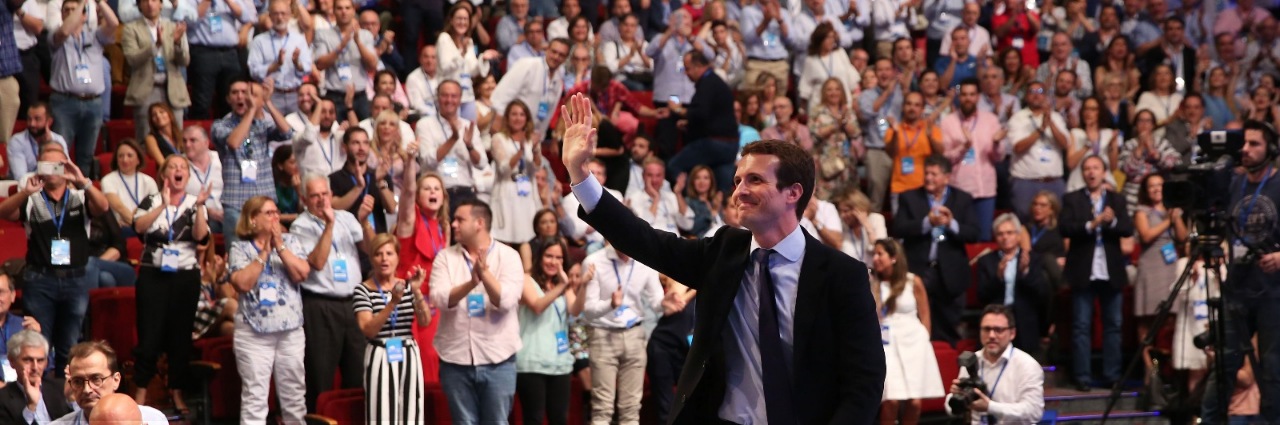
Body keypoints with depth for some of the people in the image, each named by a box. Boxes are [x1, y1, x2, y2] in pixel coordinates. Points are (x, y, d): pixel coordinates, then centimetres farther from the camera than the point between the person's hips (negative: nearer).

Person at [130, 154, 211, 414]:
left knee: (181, 335, 5)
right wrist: (164, 205, -23)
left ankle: (177, 393, 15)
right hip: (153, 274, -1)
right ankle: (141, 392, 4)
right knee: (149, 334, -4)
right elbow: (139, 226, -15)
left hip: (186, 275, 1)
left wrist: (199, 207, -20)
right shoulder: (151, 202, 5)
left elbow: (201, 236, -9)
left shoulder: (195, 204, 7)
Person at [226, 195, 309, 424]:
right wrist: (264, 253, -12)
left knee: (294, 393, 11)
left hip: (291, 330, 3)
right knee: (254, 396, -4)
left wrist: (280, 246, -10)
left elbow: (302, 273, -6)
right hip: (254, 332, -3)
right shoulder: (240, 248, 1)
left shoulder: (290, 241, 9)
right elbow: (242, 283, -15)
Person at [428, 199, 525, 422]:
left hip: (497, 358, -2)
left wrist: (485, 273, -28)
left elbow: (506, 301, -15)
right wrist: (471, 283, -28)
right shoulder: (445, 257, 4)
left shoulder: (508, 256, -2)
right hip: (456, 358, 2)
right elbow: (439, 299, -12)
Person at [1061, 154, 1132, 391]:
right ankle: (1082, 378, 0)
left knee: (1113, 325, 4)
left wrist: (1112, 222, -19)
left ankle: (1112, 376, 9)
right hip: (1083, 272, -2)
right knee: (1081, 326, -2)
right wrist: (1092, 224, -19)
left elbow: (1128, 229, -1)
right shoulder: (1072, 200, 5)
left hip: (1111, 272, 2)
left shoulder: (1117, 200, 11)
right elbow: (1065, 228, -8)